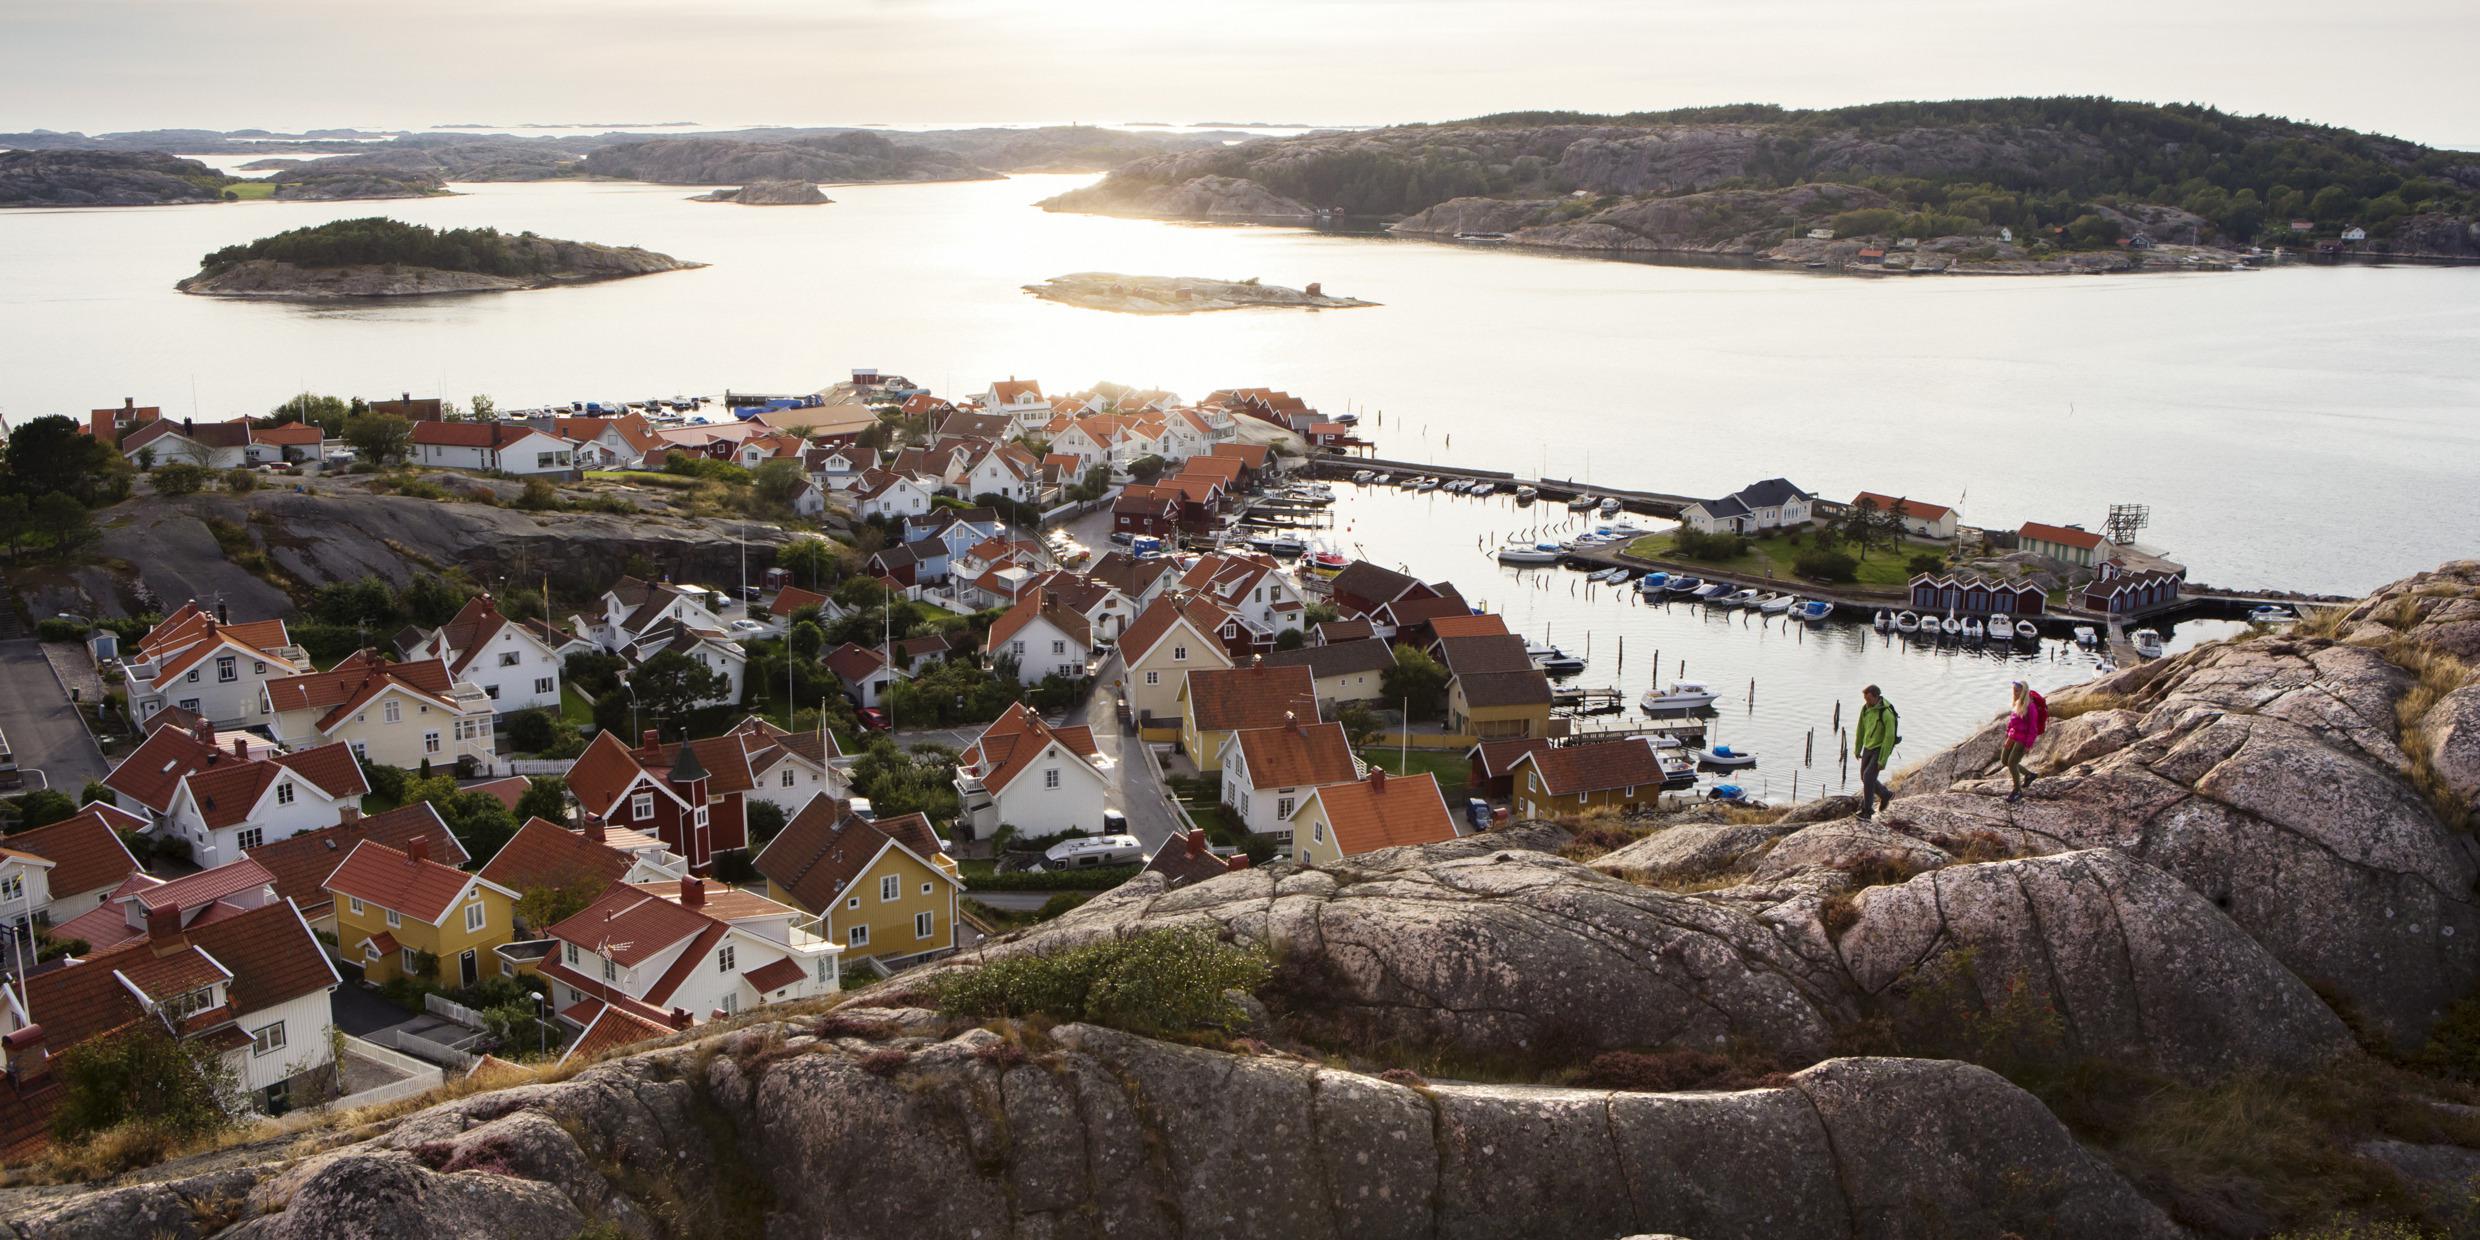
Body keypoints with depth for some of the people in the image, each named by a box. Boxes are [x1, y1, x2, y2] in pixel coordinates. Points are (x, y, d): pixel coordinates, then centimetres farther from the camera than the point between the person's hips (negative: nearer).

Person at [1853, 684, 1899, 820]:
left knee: (1868, 776, -19)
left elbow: (1889, 738, -25)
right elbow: (1860, 729, 9)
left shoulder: (1887, 713, -27)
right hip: (1868, 748, 8)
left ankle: (1867, 812, -12)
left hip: (1881, 749, -7)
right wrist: (1857, 749, 16)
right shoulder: (1865, 708, -4)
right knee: (1865, 778, 14)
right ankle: (1885, 795, 40)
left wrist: (1882, 760, -25)